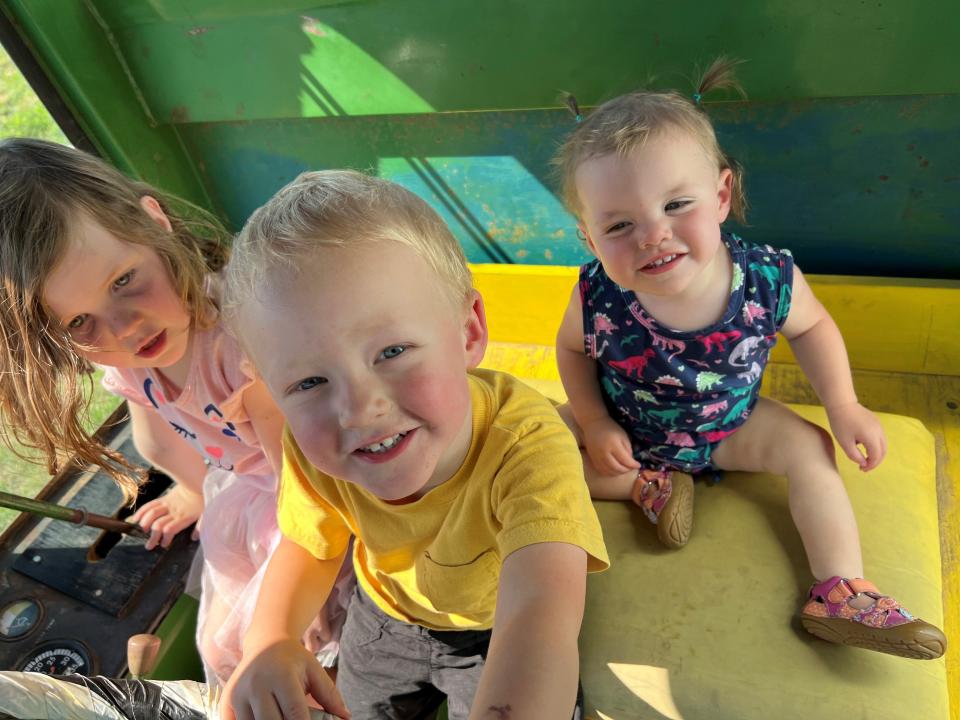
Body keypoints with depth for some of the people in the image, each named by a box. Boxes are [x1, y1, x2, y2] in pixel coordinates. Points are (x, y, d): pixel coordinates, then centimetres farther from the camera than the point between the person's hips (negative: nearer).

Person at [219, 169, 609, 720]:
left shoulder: (526, 441, -42)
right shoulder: (313, 453, -27)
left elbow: (541, 617, -54)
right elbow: (311, 546, -8)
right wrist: (271, 641, -28)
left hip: (497, 632, -3)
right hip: (386, 617, 4)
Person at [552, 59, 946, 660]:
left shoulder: (769, 280, -30)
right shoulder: (597, 298, -33)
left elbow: (812, 326, -5)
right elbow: (573, 347, -8)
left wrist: (845, 406, -11)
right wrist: (594, 423, -15)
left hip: (727, 427, 1)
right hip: (626, 431, 0)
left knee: (810, 448, -12)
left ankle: (841, 595, -2)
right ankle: (651, 486, -2)